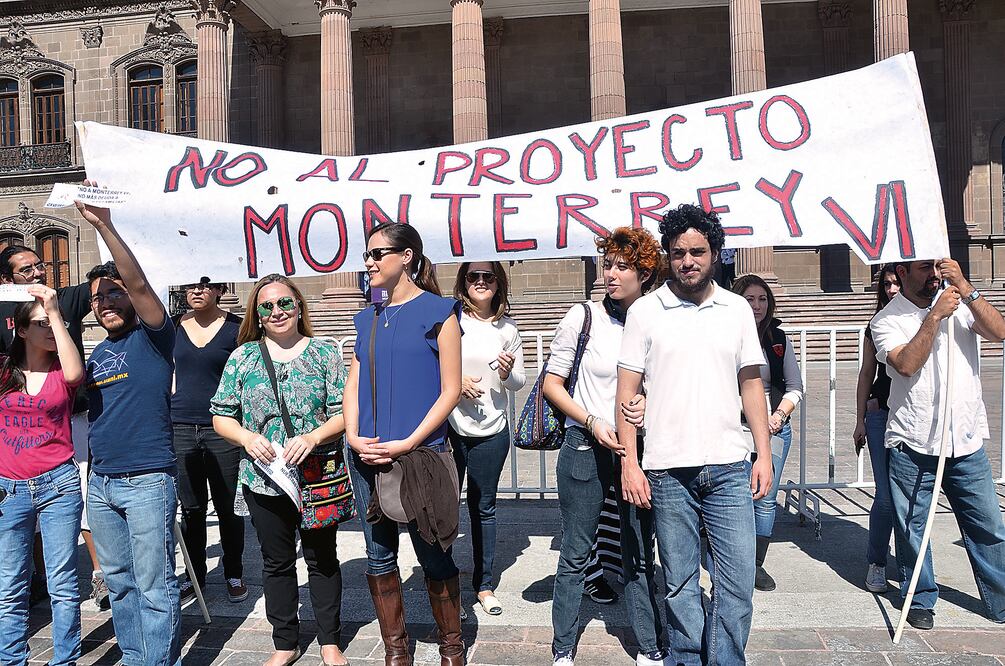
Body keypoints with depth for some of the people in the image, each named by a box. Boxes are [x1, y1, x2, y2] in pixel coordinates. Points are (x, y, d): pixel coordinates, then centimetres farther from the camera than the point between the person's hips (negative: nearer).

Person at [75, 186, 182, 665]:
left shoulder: (151, 337, -4)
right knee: (119, 583, 17)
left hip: (147, 481, -7)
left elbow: (138, 282, -20)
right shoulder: (95, 354, 16)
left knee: (154, 587, -1)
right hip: (99, 483, 7)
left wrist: (104, 226, -28)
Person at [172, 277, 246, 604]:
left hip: (223, 428, -3)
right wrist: (165, 421, 10)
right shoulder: (174, 327, 7)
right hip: (181, 427, 3)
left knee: (228, 507, 5)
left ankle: (234, 574, 22)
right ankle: (195, 575, 26)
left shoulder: (235, 327, -2)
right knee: (191, 509, 11)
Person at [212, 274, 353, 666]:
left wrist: (313, 437, -20)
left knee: (322, 560, 12)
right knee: (277, 563, 15)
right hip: (263, 480, 2)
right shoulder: (242, 357, 3)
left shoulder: (324, 354, -1)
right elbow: (221, 416, 5)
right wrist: (247, 438, -14)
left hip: (318, 478, -1)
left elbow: (344, 412, -4)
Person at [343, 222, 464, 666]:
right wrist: (353, 436, -5)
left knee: (433, 556, 5)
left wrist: (408, 444, -15)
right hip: (367, 455, 5)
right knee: (379, 556, 12)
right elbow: (353, 385, 12)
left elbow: (451, 390, -8)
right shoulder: (368, 319, 12)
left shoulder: (437, 312, -4)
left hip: (419, 453, -5)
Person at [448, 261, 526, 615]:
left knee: (484, 507, 13)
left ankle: (484, 583, 27)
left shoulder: (507, 328, 4)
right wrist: (455, 381, -17)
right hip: (449, 425, -2)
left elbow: (520, 382, 10)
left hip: (492, 430, 2)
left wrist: (508, 373, -12)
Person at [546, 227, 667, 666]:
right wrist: (593, 423, -13)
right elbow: (551, 384, -2)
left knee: (640, 556, 12)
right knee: (575, 554, 8)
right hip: (586, 449, -2)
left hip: (638, 450, 2)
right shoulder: (583, 317, -4)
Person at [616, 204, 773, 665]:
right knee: (680, 585, 10)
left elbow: (751, 385, 11)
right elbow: (627, 391, -1)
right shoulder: (645, 311, 1)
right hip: (668, 470, -1)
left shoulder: (737, 309, 8)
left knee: (738, 583, 3)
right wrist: (629, 463, -6)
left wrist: (764, 454, 4)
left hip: (730, 467, 2)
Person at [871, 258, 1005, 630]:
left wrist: (964, 288, -18)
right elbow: (907, 364, -19)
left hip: (966, 442, 3)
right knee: (912, 528, 7)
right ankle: (920, 599, 25)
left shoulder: (960, 302, 6)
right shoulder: (887, 320, -4)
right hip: (912, 446, -2)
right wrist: (935, 315, -18)